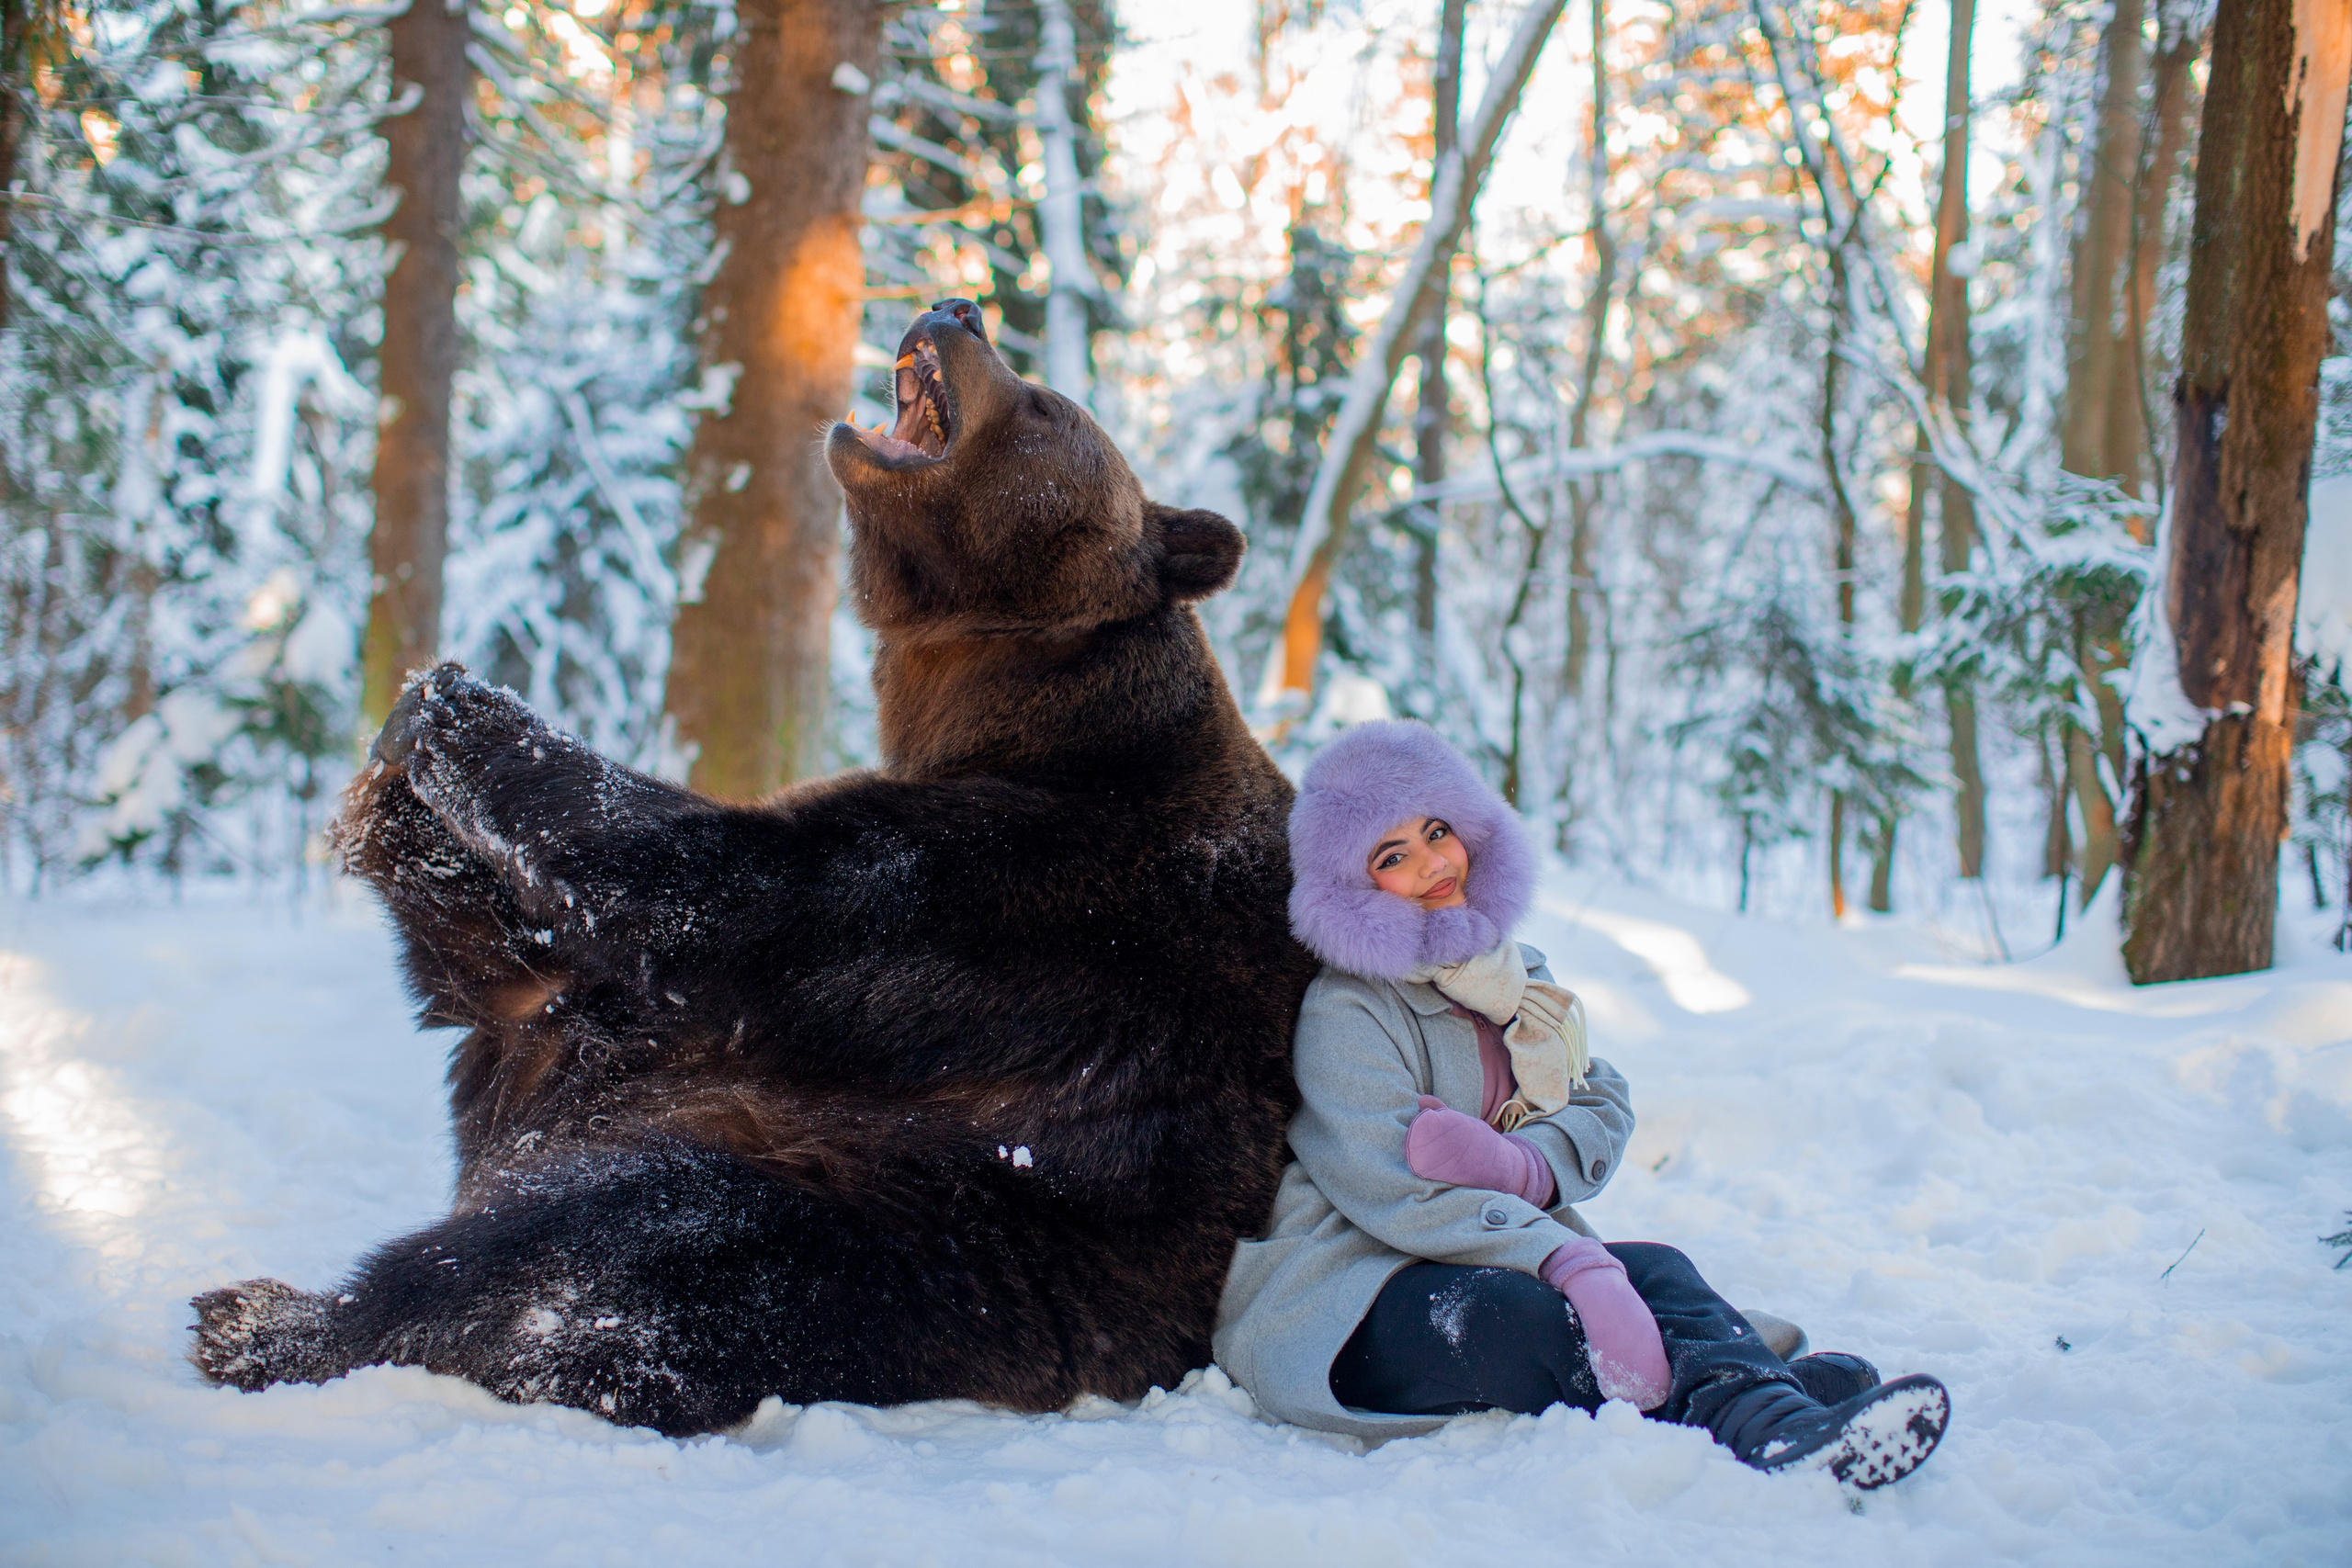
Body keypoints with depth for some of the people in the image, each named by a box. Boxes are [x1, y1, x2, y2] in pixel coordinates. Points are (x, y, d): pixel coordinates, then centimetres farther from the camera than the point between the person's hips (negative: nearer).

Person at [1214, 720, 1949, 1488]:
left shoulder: (1517, 977, 16)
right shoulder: (1345, 1011, -11)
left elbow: (1604, 1107, 8)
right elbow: (1393, 1189, -23)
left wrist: (1521, 1165, -17)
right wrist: (1570, 1262, -35)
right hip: (1338, 1304, -6)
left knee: (1655, 1270, -21)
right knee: (1552, 1321, -34)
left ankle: (1769, 1415, -50)